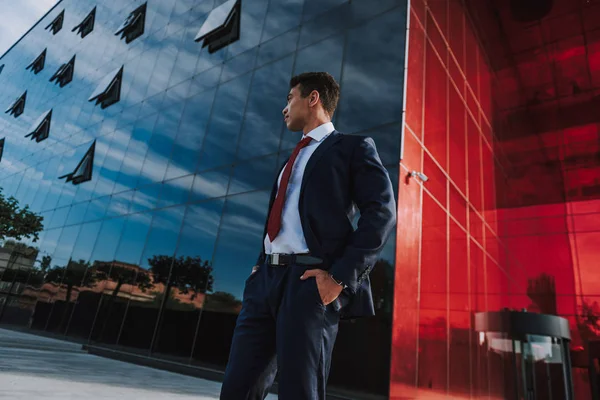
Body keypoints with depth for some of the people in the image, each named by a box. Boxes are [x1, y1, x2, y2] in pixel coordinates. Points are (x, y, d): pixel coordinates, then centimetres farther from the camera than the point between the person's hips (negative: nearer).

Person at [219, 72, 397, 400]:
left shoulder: (353, 147, 4)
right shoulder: (293, 160, 28)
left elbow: (381, 211, -8)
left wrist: (341, 276, -17)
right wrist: (260, 267, 11)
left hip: (309, 281, -7)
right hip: (266, 279, 7)